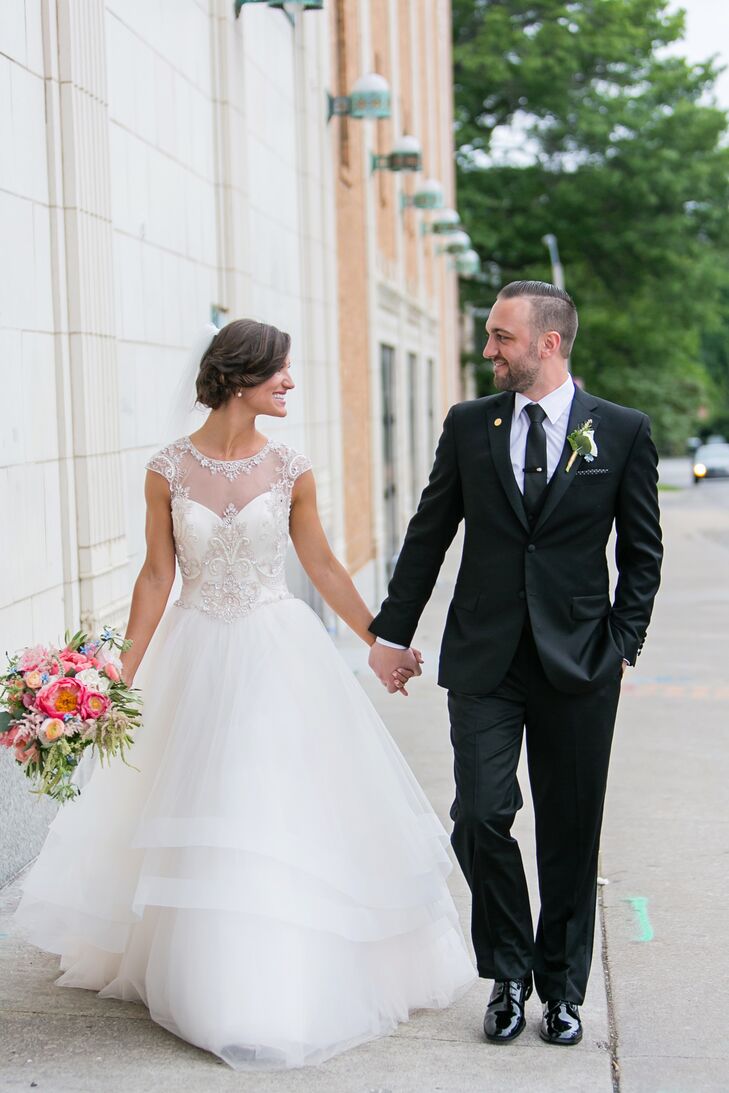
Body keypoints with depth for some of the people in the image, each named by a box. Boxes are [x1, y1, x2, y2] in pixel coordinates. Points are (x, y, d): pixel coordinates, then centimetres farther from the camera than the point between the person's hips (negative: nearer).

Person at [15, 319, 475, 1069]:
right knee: (200, 823, 7)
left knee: (285, 809, 1)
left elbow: (322, 566, 5)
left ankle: (290, 985, 17)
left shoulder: (290, 471, -4)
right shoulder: (169, 470, -6)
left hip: (279, 656, 0)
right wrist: (124, 672, -4)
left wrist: (380, 642, 8)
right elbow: (157, 577, -2)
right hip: (198, 659, 0)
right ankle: (213, 985, 24)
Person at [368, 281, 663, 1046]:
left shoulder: (622, 431, 1)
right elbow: (429, 534, 10)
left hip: (578, 664, -1)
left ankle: (562, 988, 23)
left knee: (570, 831, 7)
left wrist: (622, 643, -2)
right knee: (481, 817, -6)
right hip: (483, 659, 1)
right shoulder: (468, 425, 5)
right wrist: (392, 632, 10)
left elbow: (642, 550, 5)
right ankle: (508, 973, 15)